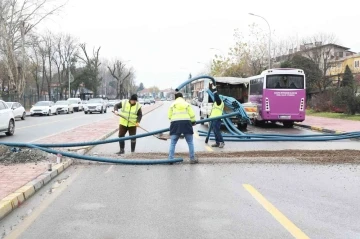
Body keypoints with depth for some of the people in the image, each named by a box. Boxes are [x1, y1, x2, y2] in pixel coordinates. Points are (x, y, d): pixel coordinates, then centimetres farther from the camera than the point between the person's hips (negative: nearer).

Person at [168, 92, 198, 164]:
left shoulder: (172, 105, 16)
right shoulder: (187, 104, 14)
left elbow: (169, 116, 7)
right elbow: (192, 115, 5)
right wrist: (193, 122, 21)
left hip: (175, 124, 0)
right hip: (186, 123, 0)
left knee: (172, 143, 7)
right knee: (190, 142, 10)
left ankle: (170, 159, -1)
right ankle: (192, 159, 10)